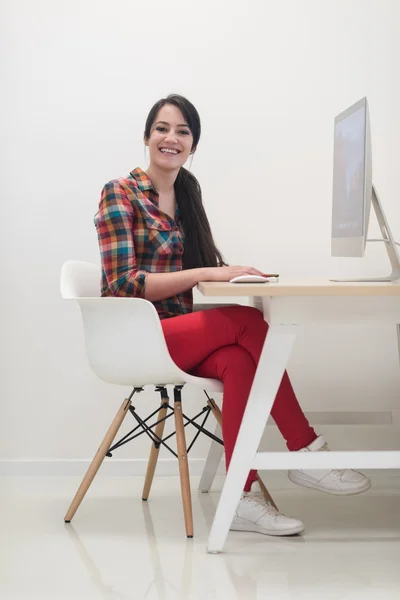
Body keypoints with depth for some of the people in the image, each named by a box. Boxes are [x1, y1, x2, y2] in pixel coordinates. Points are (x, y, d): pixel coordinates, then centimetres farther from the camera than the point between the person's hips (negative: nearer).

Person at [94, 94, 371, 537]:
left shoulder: (187, 195, 16)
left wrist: (228, 272, -7)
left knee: (240, 361, -30)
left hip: (177, 331, 5)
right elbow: (124, 283, -15)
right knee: (249, 322, -27)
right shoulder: (119, 194, -5)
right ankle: (306, 452, -19)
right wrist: (209, 273, -23)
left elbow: (198, 268, 18)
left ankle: (243, 497, -30)